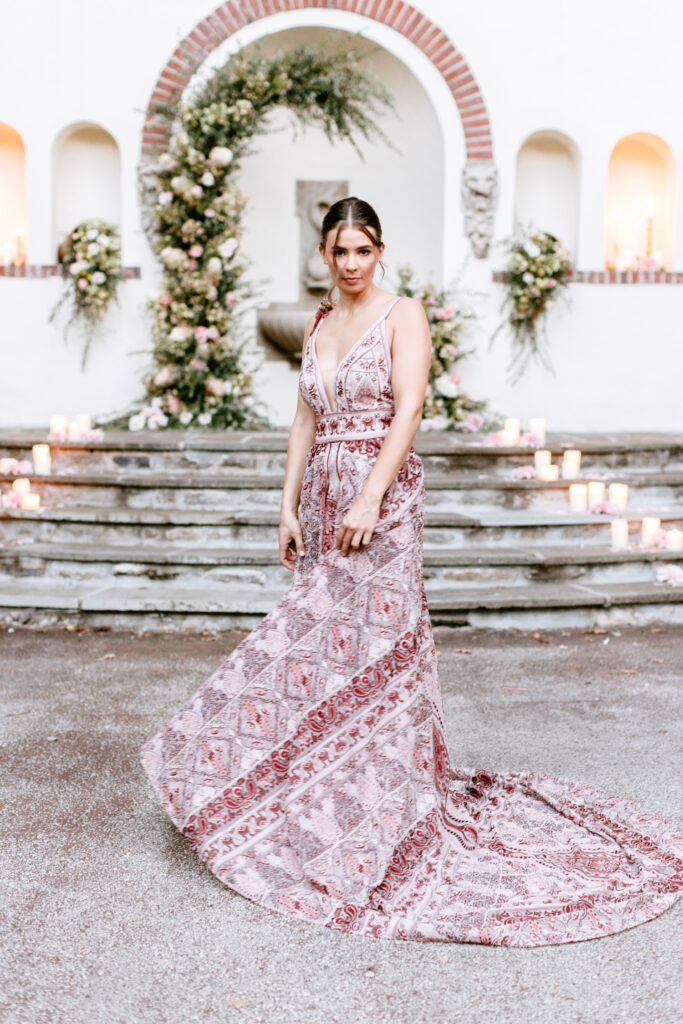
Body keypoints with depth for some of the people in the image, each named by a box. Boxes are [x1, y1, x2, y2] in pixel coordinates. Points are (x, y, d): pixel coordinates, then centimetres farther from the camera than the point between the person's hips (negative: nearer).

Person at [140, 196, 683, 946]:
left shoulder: (402, 315, -1)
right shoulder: (316, 326, 17)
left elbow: (407, 411, -12)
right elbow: (304, 422, 14)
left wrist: (370, 498, -21)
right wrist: (289, 506, 7)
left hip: (381, 498, -6)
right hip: (323, 498, 6)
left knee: (368, 644, -5)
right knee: (317, 646, 6)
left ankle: (380, 817, 7)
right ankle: (325, 799, 20)